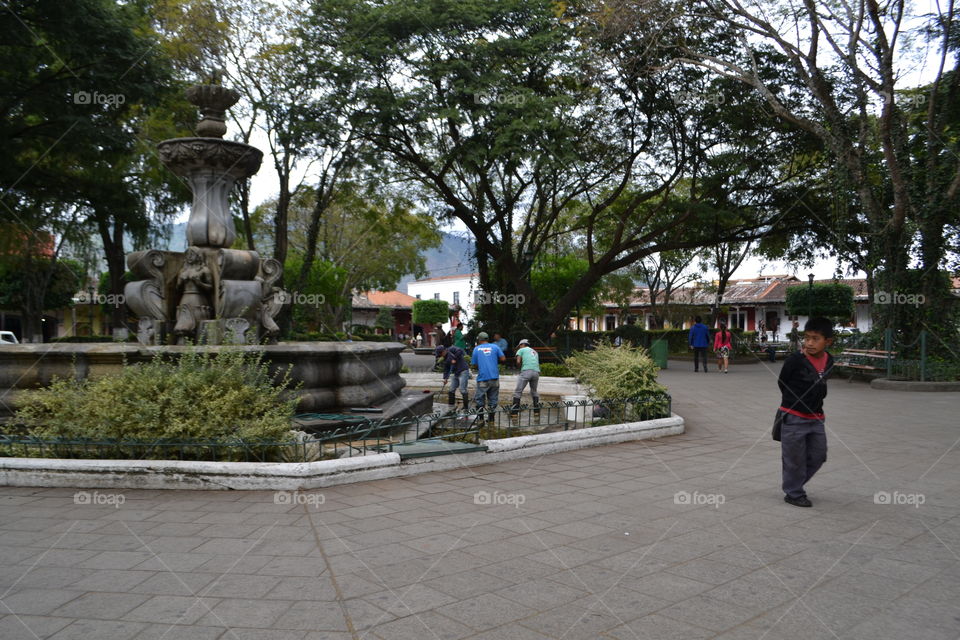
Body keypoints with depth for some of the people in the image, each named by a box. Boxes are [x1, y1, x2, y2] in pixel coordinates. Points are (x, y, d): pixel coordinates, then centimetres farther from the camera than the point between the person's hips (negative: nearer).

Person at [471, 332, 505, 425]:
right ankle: (491, 420, 15)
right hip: (494, 378, 2)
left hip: (482, 378, -2)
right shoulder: (495, 347, 7)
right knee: (493, 400, 11)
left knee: (479, 400, 7)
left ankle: (481, 419, 4)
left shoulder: (476, 349, 4)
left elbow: (474, 365, 4)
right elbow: (503, 359, 0)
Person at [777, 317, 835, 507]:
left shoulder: (829, 361, 0)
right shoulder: (795, 360, -18)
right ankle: (794, 493, 20)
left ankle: (794, 484, 33)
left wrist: (815, 403, 8)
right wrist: (794, 402, 5)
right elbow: (782, 383, -5)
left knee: (818, 456, 15)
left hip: (816, 418, 6)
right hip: (793, 417, -6)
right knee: (795, 458, 4)